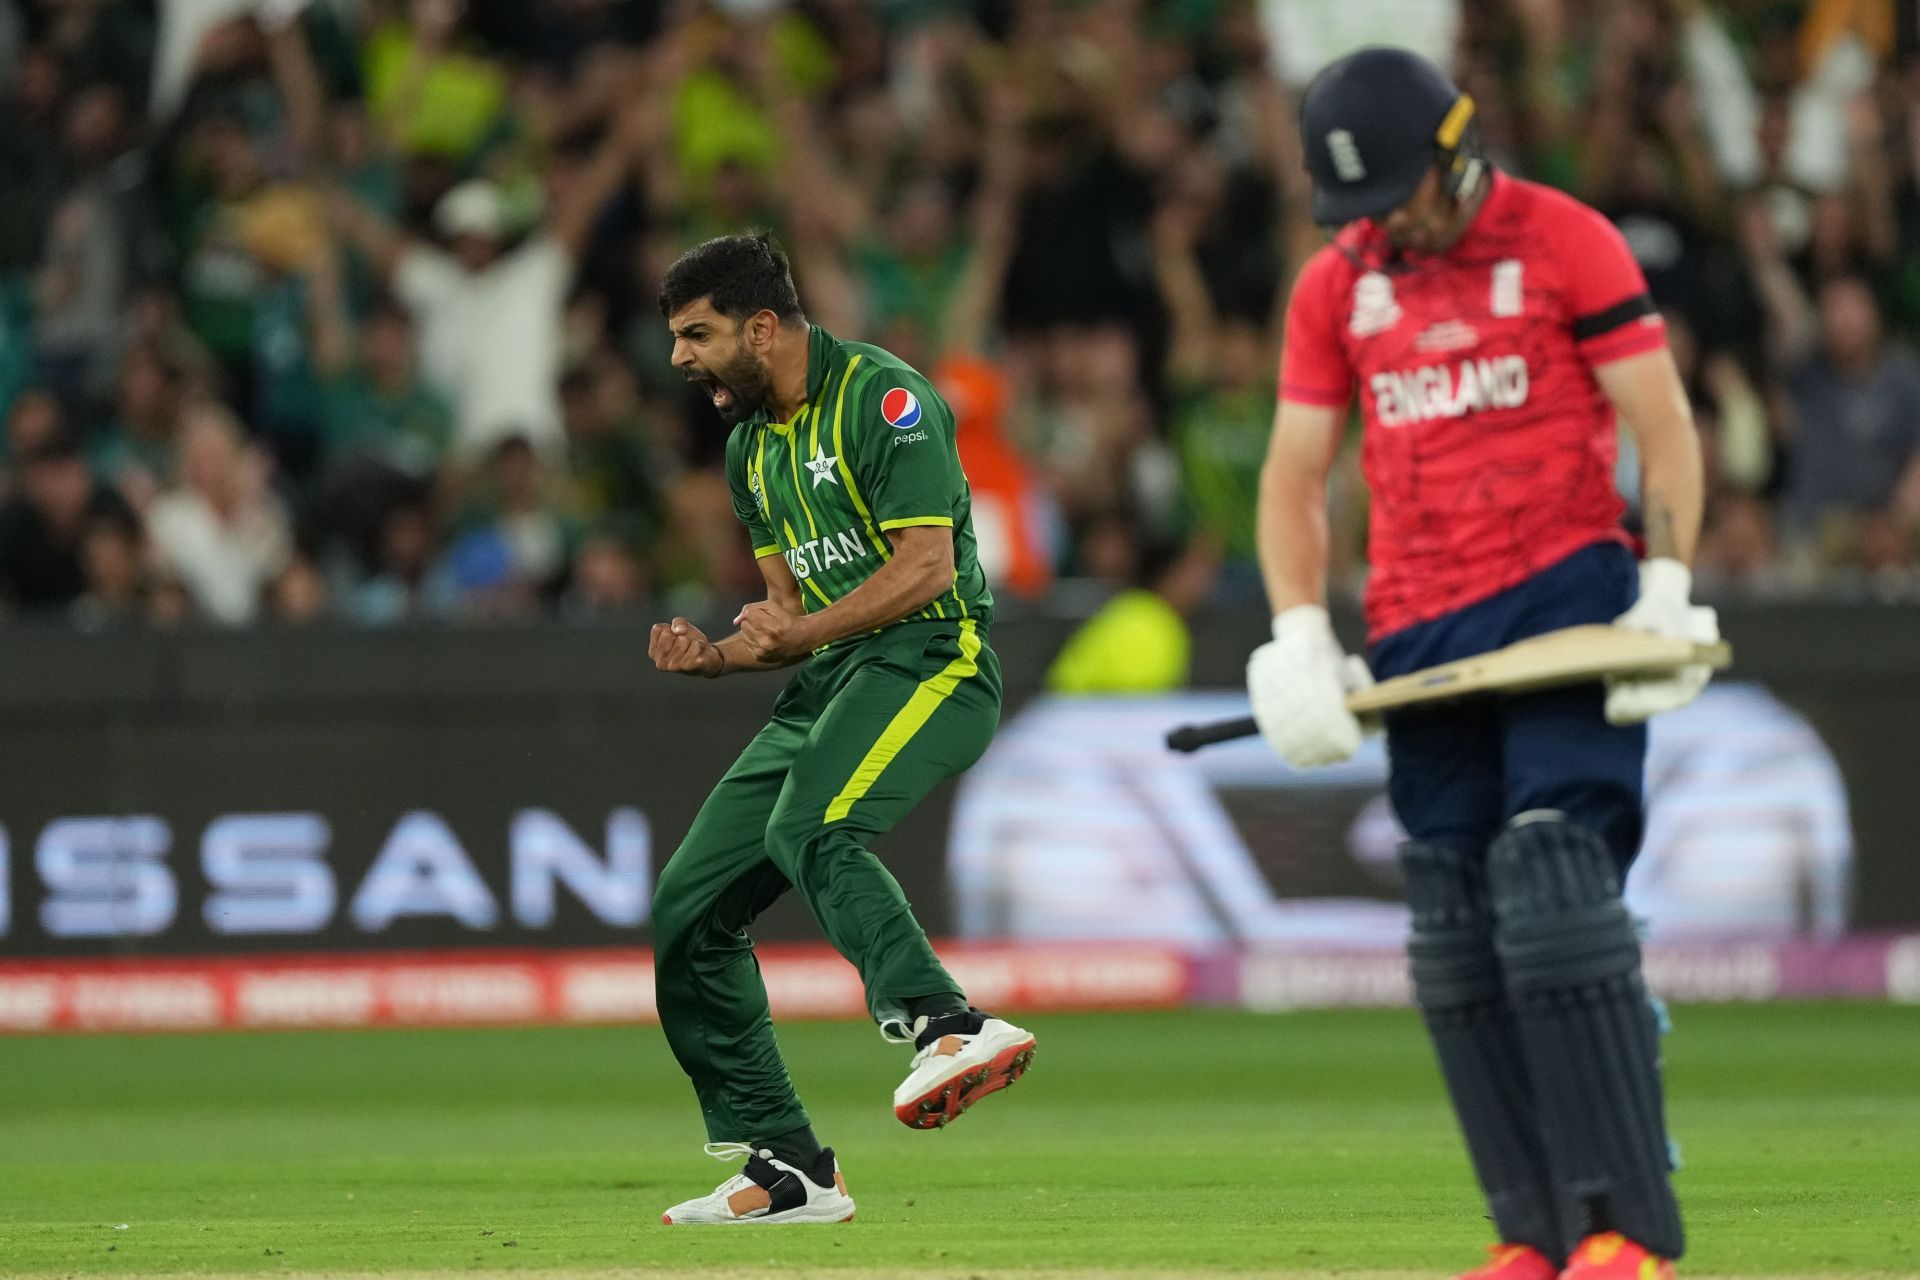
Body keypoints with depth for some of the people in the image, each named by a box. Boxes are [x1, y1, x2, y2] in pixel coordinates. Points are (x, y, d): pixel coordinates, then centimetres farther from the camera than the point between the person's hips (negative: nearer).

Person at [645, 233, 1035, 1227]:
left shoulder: (880, 396, -9)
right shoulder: (752, 445, 18)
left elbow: (927, 564, -17)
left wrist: (799, 632, -25)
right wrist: (714, 656, 2)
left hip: (931, 659, -9)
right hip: (828, 689, 9)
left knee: (811, 829, -36)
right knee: (688, 910, 2)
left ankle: (950, 1026, -52)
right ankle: (787, 1172, 5)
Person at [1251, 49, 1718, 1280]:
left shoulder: (1565, 242, -1)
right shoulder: (1334, 286, 13)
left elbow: (1664, 424, -2)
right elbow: (1295, 475, 14)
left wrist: (1667, 591, -13)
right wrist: (1299, 637, 0)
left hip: (1566, 597, -6)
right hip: (1418, 640, 6)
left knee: (1551, 884, -19)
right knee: (1455, 935, 1)